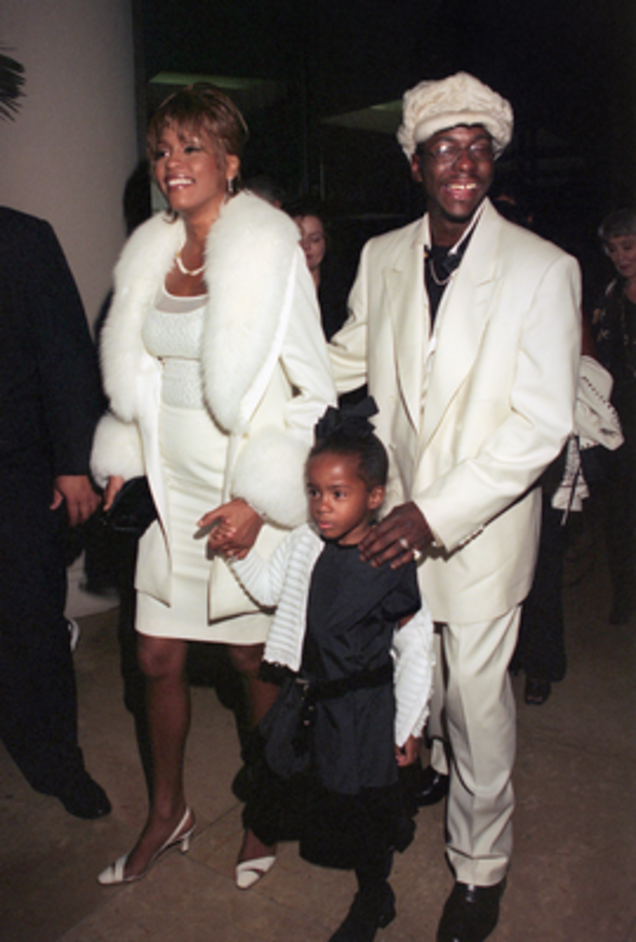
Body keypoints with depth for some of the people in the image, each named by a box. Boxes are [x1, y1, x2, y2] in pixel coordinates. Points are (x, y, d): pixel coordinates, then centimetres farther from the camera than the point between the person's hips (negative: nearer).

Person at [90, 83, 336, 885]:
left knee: (253, 661, 11)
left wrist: (260, 498, -16)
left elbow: (311, 388, -12)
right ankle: (167, 814, 35)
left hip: (247, 498, -5)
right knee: (157, 660, 12)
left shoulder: (269, 251, -11)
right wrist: (121, 462, 8)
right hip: (172, 489, 5)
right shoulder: (150, 254, 6)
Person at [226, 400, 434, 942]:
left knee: (362, 801, 11)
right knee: (287, 775, 21)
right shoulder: (303, 544, -6)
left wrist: (409, 726, -9)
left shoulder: (392, 565, -21)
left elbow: (416, 651, -14)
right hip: (306, 695, 5)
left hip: (363, 705, -5)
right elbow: (270, 589, 13)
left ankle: (374, 897, 37)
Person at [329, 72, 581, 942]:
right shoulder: (381, 257, 0)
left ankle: (481, 867, 29)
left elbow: (542, 423, -19)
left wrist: (437, 512, -27)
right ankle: (424, 765, 54)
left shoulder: (543, 269, -14)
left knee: (477, 695, 5)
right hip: (390, 512, 4)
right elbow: (345, 363, 14)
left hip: (482, 522, -4)